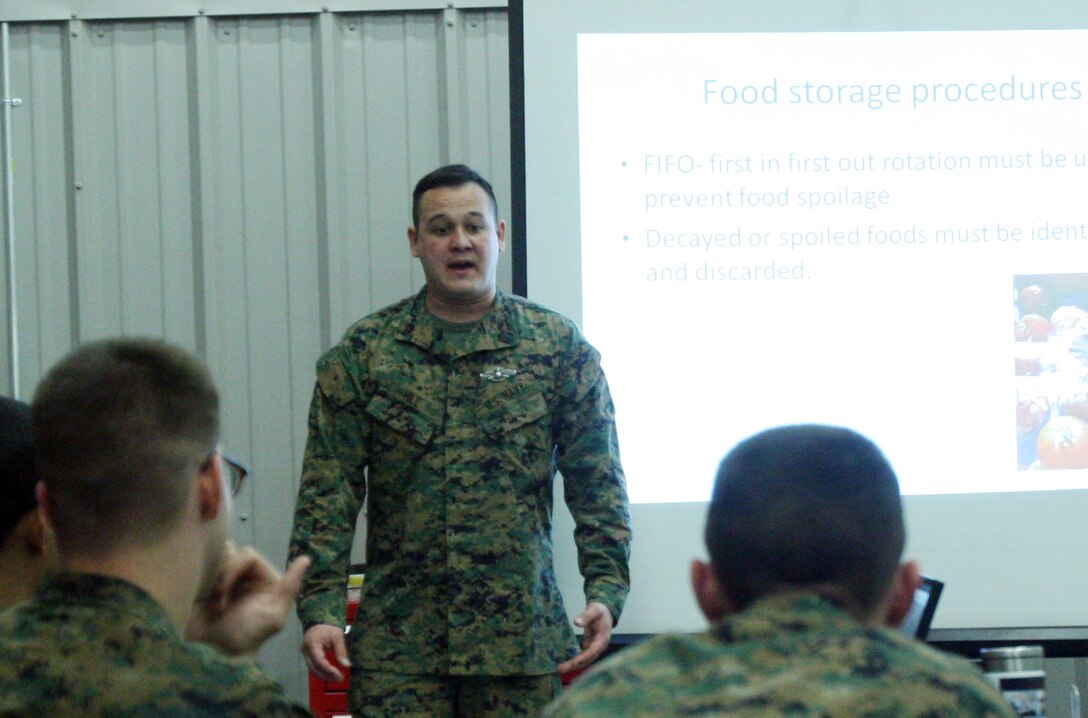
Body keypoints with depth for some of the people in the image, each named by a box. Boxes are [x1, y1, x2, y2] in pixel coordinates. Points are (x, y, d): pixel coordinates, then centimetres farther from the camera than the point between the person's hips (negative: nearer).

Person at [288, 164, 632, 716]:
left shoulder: (558, 347, 6)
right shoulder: (363, 354, 5)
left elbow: (597, 484, 7)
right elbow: (327, 492, 2)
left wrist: (605, 590, -5)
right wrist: (319, 607, -8)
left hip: (520, 636, 0)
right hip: (397, 646, 0)